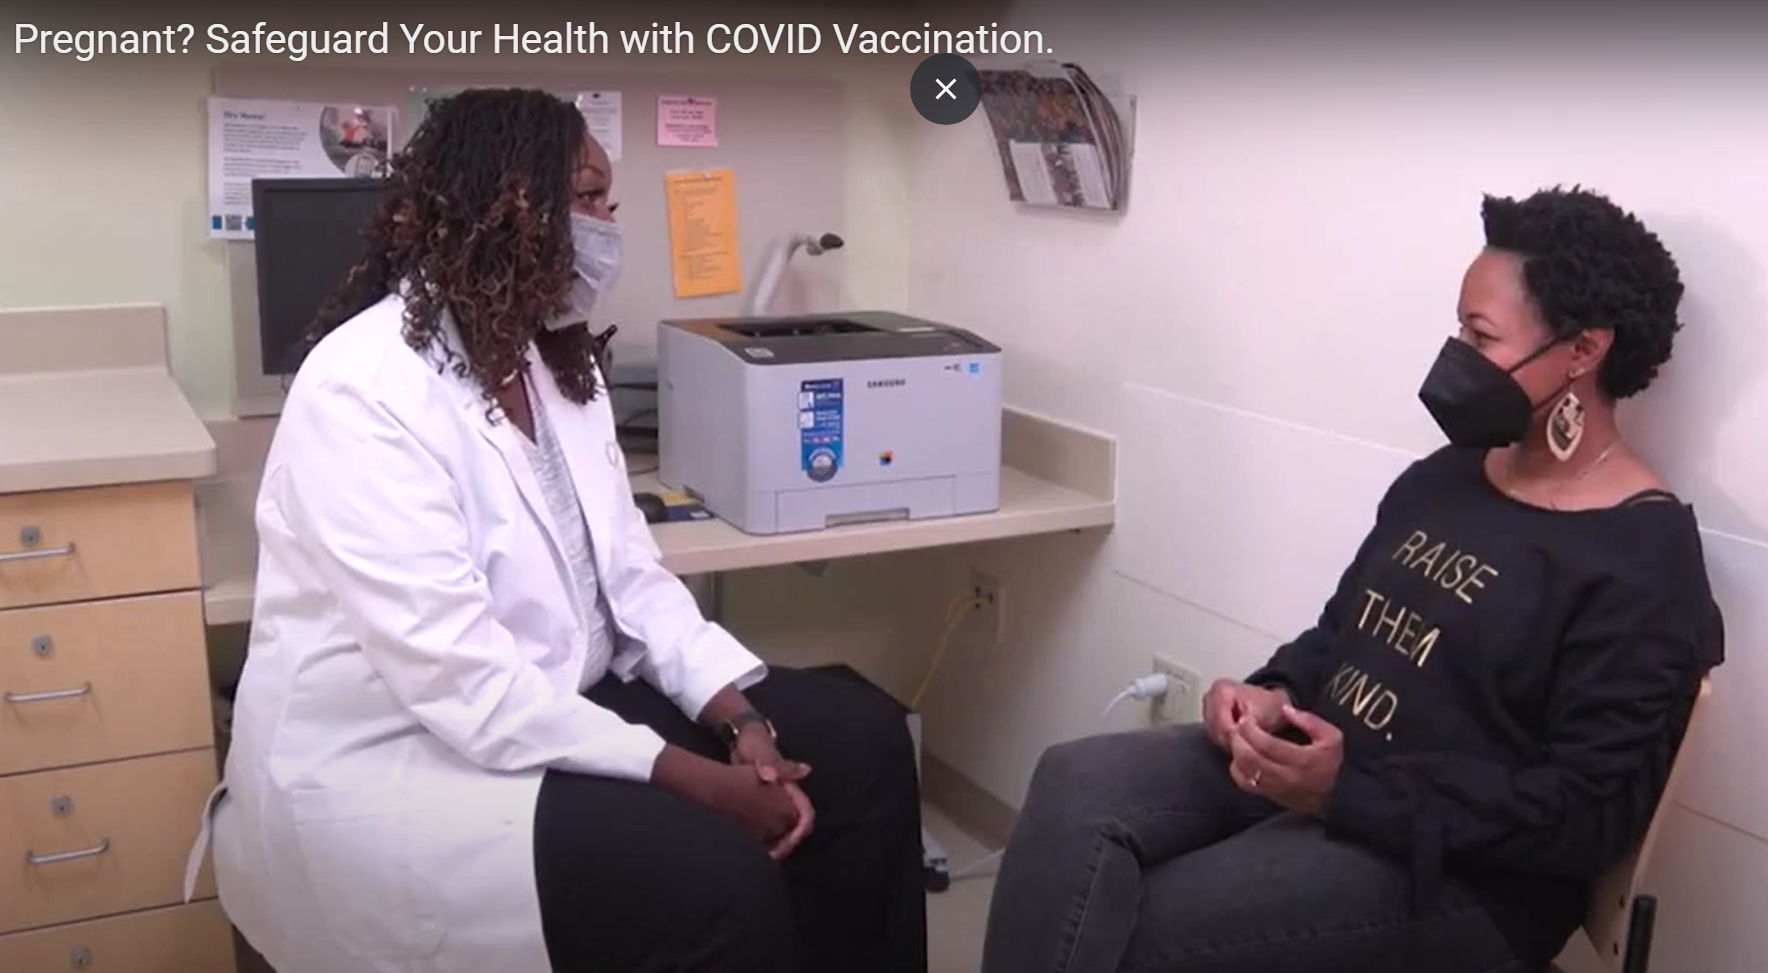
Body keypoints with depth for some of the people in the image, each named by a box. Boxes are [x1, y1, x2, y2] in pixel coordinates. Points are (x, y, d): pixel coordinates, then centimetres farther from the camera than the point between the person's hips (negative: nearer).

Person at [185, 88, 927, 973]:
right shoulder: (365, 390, -22)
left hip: (553, 710, 9)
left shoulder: (558, 361, 6)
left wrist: (742, 718, -10)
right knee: (716, 879, -28)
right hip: (386, 766, -8)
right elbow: (458, 680, -28)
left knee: (856, 736, -3)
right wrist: (693, 780, -26)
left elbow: (627, 573, 5)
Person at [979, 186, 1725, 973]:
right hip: (1309, 761, 8)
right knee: (1077, 785, -19)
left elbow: (1587, 818, -17)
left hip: (1462, 869, -7)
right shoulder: (1442, 476, 11)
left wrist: (1351, 788, -24)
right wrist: (1275, 694, -2)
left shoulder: (1643, 563, -13)